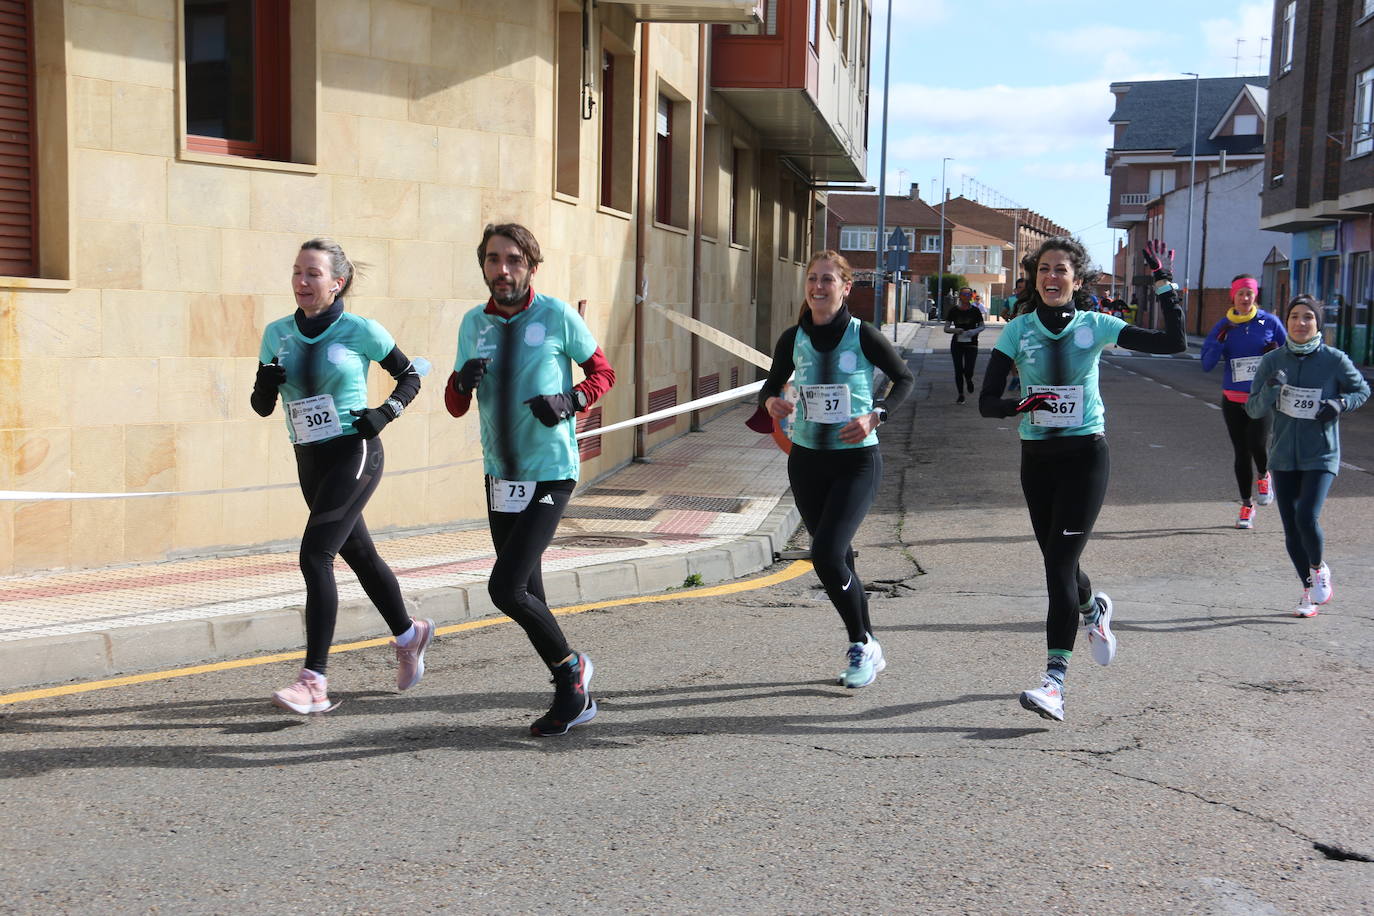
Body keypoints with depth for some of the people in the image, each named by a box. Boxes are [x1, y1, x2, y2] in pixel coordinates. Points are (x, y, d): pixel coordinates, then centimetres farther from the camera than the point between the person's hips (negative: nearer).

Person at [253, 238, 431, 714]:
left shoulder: (361, 331, -7)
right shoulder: (278, 333, 5)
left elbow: (410, 377, 5)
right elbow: (262, 407, 9)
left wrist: (385, 413, -11)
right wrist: (266, 384, -13)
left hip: (353, 455, -6)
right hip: (309, 460, 6)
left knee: (315, 555, -17)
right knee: (358, 553, 18)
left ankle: (313, 680, -16)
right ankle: (408, 634, 41)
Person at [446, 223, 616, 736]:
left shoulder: (556, 316, -7)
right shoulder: (474, 323, 7)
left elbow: (603, 372, 4)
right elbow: (455, 406, 13)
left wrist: (571, 400, -16)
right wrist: (463, 381, -10)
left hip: (550, 475, -6)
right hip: (500, 475, 6)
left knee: (505, 588, -15)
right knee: (526, 595, 11)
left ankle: (570, 666, 10)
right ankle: (574, 697, 25)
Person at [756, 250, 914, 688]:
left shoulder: (863, 336, -10)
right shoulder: (793, 339, 0)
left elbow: (904, 379, 1)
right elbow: (772, 384, 14)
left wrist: (875, 417, -14)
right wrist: (771, 401, -10)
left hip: (856, 460, -5)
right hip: (807, 459, 5)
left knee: (826, 554, -17)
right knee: (837, 557, 12)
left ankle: (861, 645, 4)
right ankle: (867, 649, 28)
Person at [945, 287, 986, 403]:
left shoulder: (975, 310, -1)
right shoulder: (954, 311, 0)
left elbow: (982, 326, 8)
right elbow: (946, 328, 2)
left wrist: (975, 331, -13)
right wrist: (955, 330, -19)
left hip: (971, 343, -1)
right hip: (957, 344, 1)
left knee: (968, 371, -10)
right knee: (958, 370, 2)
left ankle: (969, 380, 28)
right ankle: (961, 395, 17)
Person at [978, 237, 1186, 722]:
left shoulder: (1095, 326, -2)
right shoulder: (1018, 330, 0)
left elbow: (1174, 342, -6)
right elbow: (987, 402, -4)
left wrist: (1165, 284, -9)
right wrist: (1022, 404, -24)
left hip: (1085, 454, -3)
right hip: (1036, 457, 3)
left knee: (1059, 564, -13)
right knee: (1059, 563, 13)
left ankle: (1054, 683, -14)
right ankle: (1094, 609, 49)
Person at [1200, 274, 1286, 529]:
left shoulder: (1269, 322, 0)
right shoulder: (1223, 326, 2)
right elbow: (1206, 365, -1)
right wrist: (1220, 341, -15)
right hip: (1233, 399, 2)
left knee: (1257, 444, -22)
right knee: (1241, 452, 7)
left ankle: (1263, 476, 13)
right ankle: (1247, 505, 22)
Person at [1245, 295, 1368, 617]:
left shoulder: (1334, 360, -6)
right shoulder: (1272, 361, -2)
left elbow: (1362, 390, 9)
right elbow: (1254, 409, -4)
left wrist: (1341, 402, -11)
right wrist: (1270, 389, -23)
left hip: (1321, 457, -3)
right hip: (1283, 457, 3)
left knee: (1307, 518, -19)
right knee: (1291, 529, 8)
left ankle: (1319, 568, 12)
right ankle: (1309, 590, 27)